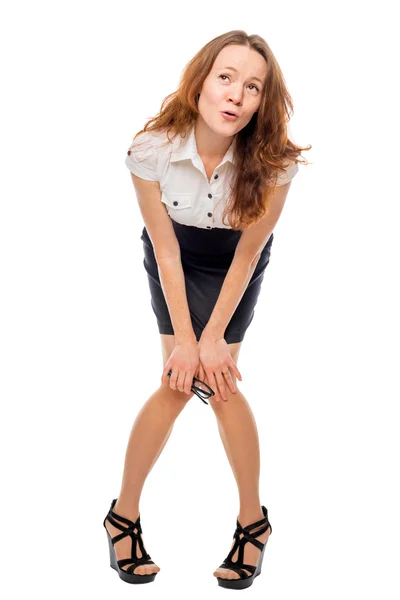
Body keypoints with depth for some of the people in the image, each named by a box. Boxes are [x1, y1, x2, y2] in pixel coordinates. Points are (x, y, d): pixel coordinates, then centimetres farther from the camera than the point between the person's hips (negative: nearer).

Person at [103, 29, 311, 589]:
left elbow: (247, 253, -19)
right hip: (176, 257, 0)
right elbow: (166, 250, -20)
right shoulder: (152, 149, -31)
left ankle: (253, 518, 9)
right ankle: (124, 512, 8)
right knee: (181, 380, -10)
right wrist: (184, 339, -16)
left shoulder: (273, 162, -31)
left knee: (216, 379, -10)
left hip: (235, 264, 0)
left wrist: (214, 338, -15)